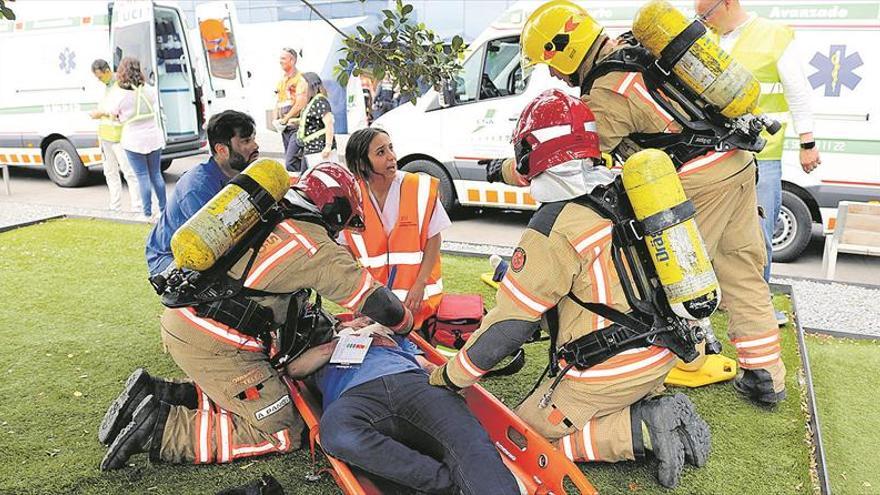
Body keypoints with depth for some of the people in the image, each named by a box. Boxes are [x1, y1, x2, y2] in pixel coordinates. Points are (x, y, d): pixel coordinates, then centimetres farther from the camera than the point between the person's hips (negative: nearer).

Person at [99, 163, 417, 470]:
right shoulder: (321, 251, -8)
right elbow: (378, 303, -3)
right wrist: (405, 325, 18)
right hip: (212, 345, -8)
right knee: (283, 434, 1)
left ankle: (152, 395, 14)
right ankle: (162, 429, -6)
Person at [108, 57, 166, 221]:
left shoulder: (121, 95, -11)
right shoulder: (150, 90, -2)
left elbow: (113, 113, 5)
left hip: (134, 142, -3)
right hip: (154, 139, 3)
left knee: (142, 176, 3)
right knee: (156, 174, 13)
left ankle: (148, 212, 6)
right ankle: (163, 209, 18)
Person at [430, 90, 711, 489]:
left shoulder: (554, 226, -22)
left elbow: (508, 325, -18)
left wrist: (449, 376, -6)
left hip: (611, 372, -8)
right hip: (663, 353, 8)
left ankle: (642, 431, -5)